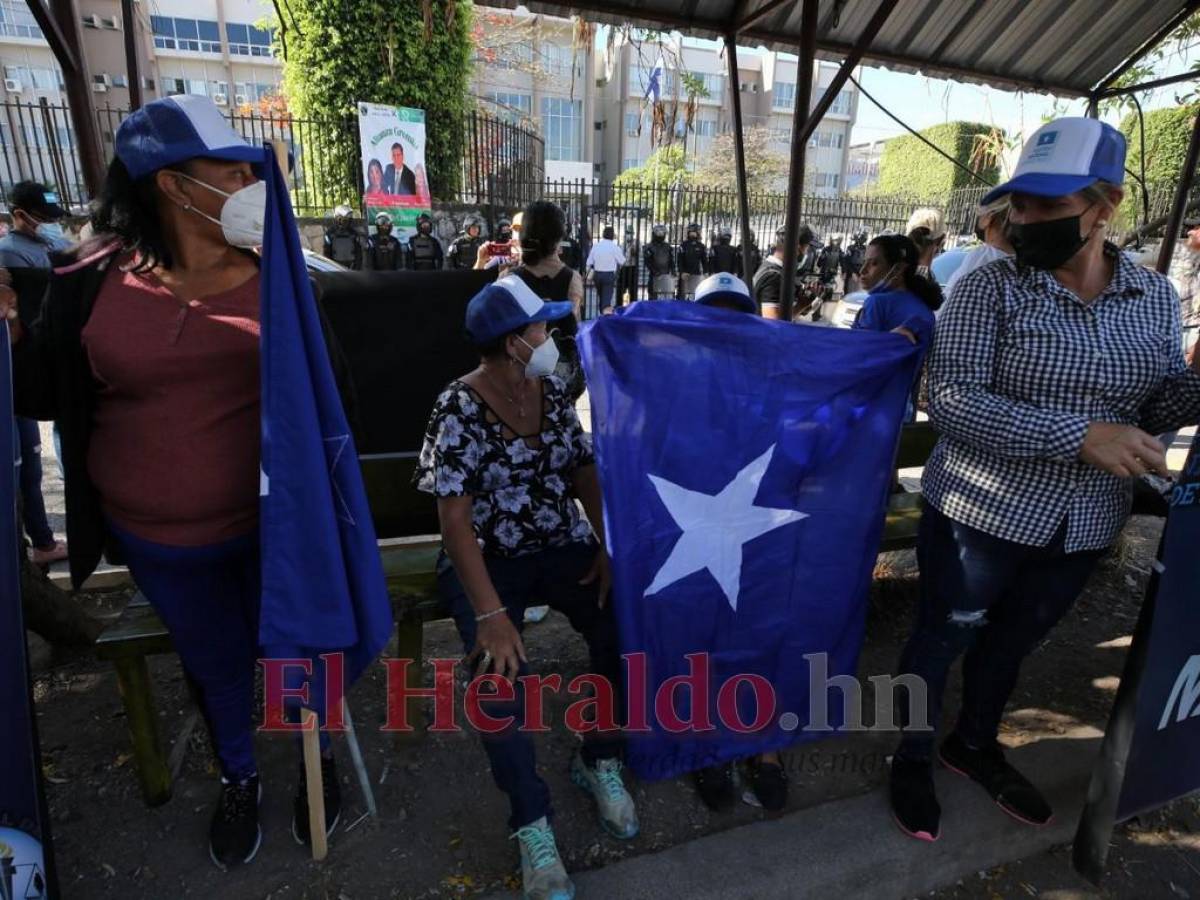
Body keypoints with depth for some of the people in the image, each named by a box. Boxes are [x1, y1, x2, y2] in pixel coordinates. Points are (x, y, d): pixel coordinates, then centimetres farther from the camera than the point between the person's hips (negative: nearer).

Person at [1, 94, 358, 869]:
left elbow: (326, 385, -6)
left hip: (272, 521, 0)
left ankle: (319, 755, 47)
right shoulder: (92, 278, -7)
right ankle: (239, 776, 49)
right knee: (217, 665, 21)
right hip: (157, 537, 1)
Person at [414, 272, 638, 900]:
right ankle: (533, 825, -7)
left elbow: (584, 471, 6)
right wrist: (490, 613, -27)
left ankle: (598, 760, 7)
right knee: (500, 669, -29)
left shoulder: (553, 392, 4)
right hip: (486, 560, -4)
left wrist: (610, 548, -9)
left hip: (563, 548, 5)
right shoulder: (459, 408, -14)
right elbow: (454, 516, -19)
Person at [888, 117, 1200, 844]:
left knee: (1014, 640, 23)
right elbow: (951, 401, -22)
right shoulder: (990, 288, -14)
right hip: (983, 512, -4)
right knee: (944, 634, 11)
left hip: (1086, 523, 5)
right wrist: (1079, 435, -28)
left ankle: (975, 745, 48)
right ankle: (913, 759, 36)